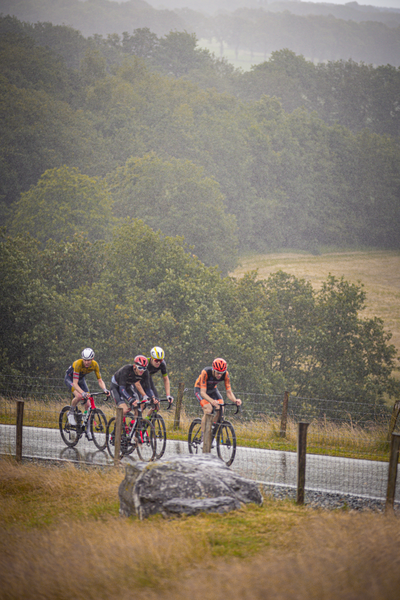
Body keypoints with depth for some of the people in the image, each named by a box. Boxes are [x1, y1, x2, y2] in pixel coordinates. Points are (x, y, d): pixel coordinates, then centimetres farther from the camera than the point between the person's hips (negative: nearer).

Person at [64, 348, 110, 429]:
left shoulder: (95, 365, -23)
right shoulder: (78, 364, -37)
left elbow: (100, 380, -18)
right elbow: (75, 383, -40)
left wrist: (104, 389, -39)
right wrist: (83, 393, -56)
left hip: (81, 379, 5)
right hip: (70, 378, -4)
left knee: (88, 405, -9)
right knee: (79, 396, -33)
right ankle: (71, 413, -8)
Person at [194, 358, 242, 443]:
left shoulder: (225, 374, -26)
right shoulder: (205, 372, -37)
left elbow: (229, 392, -23)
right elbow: (203, 392, -41)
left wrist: (235, 400, -45)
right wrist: (212, 401, -59)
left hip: (212, 389, 4)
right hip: (200, 389, -4)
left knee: (220, 410, -19)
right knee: (208, 410, -29)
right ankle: (203, 437, -21)